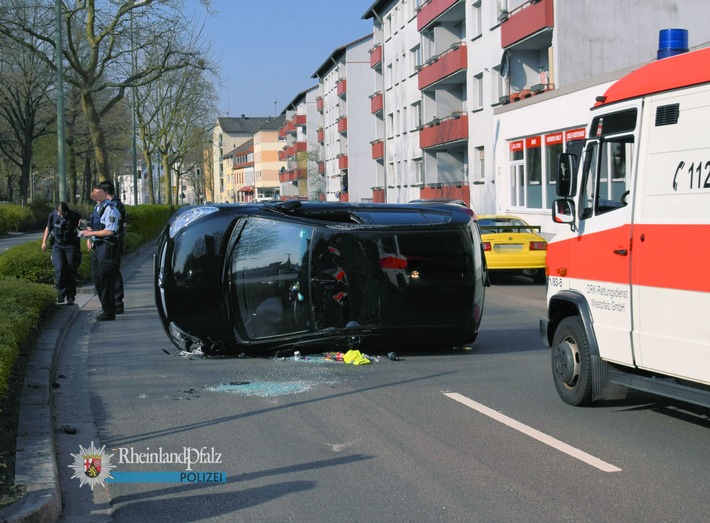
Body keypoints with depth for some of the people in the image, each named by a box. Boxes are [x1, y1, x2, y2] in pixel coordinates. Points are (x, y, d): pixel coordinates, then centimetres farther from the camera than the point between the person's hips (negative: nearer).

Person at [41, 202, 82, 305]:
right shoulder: (52, 215, -5)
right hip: (57, 246, 1)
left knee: (71, 271, -1)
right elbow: (48, 228, 11)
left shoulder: (75, 216, -12)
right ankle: (61, 293, 0)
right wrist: (44, 242, 8)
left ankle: (70, 297, 10)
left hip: (71, 246, -1)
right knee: (59, 269, -15)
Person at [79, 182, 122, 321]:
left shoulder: (110, 209, -15)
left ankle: (109, 312, 0)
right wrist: (89, 238, 10)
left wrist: (91, 233, -17)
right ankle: (106, 308, 24)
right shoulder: (97, 207, 15)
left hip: (107, 247, -10)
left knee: (106, 279, -6)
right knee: (96, 278, 14)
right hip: (97, 246, 10)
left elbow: (109, 231, -22)